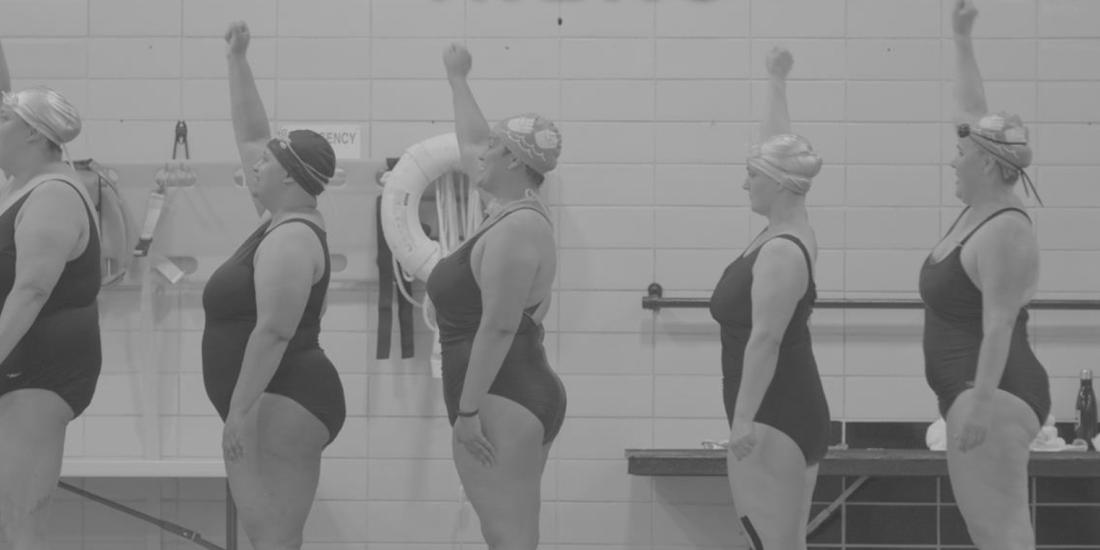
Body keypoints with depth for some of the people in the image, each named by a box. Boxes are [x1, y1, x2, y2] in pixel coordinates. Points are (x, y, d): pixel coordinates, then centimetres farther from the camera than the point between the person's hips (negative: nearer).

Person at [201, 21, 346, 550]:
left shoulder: (291, 240, -14)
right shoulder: (282, 221, 15)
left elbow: (273, 332, -23)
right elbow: (251, 134, 25)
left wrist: (240, 409, -26)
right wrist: (237, 61, 24)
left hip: (282, 401, -11)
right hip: (273, 402, 11)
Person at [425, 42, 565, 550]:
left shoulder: (517, 229, -14)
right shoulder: (514, 215, 16)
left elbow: (498, 327, -20)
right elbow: (471, 145, 35)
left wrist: (469, 408, -22)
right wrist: (457, 81, 46)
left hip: (502, 401, -11)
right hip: (519, 396, 11)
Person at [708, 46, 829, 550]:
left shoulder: (781, 253, -16)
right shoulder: (788, 231, 11)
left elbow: (765, 340, -23)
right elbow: (780, 146, 24)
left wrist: (744, 419, -26)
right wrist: (776, 83, 34)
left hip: (776, 415, -10)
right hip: (790, 413, 10)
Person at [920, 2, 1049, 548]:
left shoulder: (1005, 232, -16)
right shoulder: (982, 206, 11)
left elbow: (999, 323, -22)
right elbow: (976, 116, 20)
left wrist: (981, 399, -28)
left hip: (994, 393, -11)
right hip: (977, 392, 11)